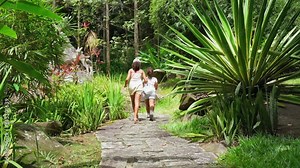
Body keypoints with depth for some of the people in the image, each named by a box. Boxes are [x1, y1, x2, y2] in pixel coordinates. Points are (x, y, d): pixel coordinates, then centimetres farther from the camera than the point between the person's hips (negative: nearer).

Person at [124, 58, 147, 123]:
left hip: (131, 86, 1)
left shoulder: (130, 70, 5)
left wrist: (125, 84, 11)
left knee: (133, 102, 17)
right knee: (137, 102, -8)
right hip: (139, 86, -1)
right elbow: (145, 80, 2)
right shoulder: (141, 71, 7)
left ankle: (136, 116, 27)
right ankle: (135, 116, -23)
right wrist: (143, 83, 23)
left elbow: (127, 79, -7)